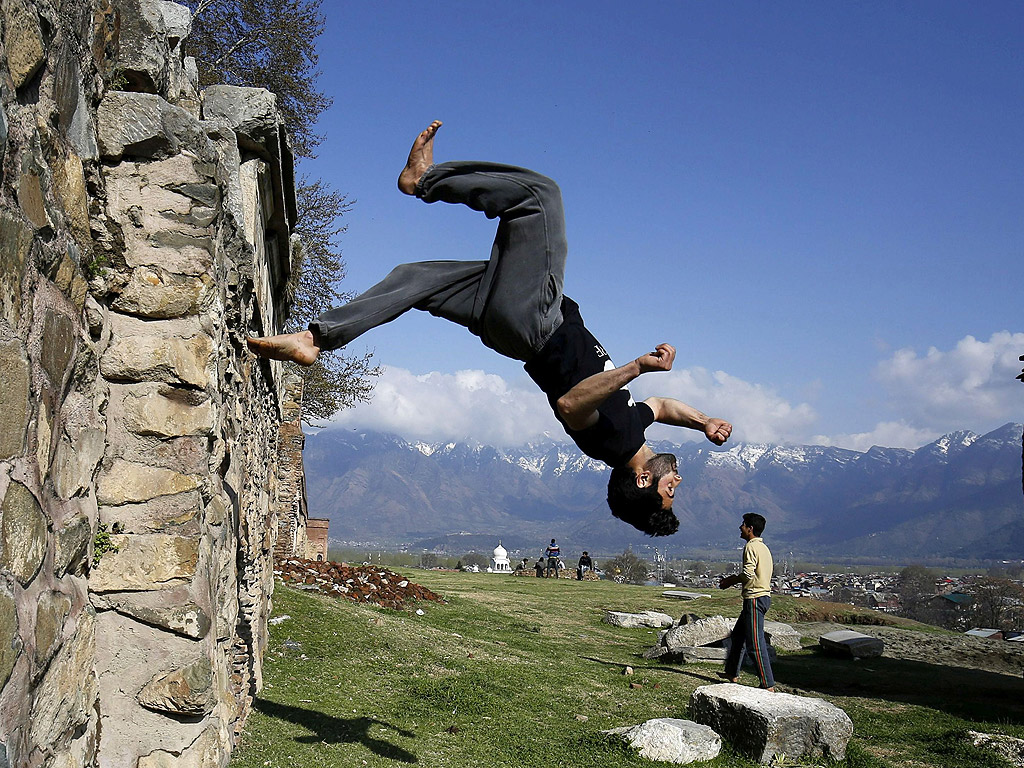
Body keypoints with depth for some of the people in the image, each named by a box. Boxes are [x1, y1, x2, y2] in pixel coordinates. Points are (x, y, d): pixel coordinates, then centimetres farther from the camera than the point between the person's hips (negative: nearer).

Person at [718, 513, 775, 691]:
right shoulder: (763, 547, 17)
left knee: (755, 643, -9)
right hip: (764, 595, 11)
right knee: (738, 635, 20)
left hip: (755, 598, -11)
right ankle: (732, 673, 29)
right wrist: (733, 579, 18)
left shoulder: (751, 546, -13)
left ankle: (768, 684, -8)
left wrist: (730, 581, -4)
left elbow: (748, 574, -20)